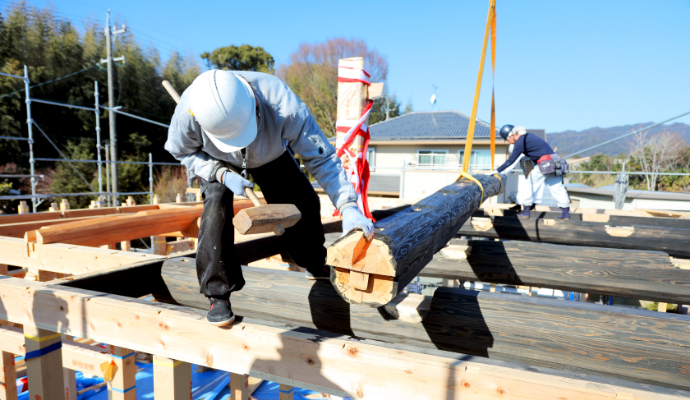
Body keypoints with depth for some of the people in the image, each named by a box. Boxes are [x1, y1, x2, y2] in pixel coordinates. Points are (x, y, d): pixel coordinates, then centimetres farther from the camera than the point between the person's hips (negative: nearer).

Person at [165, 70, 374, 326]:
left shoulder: (282, 104, -45)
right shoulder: (188, 111, -40)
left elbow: (320, 156, -37)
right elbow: (181, 150, -17)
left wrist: (347, 206, -45)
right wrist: (221, 174, -33)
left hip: (270, 153, 1)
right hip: (217, 159, 0)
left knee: (303, 202, -4)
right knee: (216, 207, -24)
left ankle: (316, 266, 25)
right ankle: (218, 295, -7)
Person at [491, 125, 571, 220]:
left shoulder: (520, 142, -11)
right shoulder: (527, 136, 18)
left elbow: (511, 160, -13)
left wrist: (497, 171, -8)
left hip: (544, 165, -9)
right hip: (554, 163, 9)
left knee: (527, 184, 2)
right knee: (557, 188, 9)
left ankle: (526, 211, 5)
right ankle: (566, 213, 10)